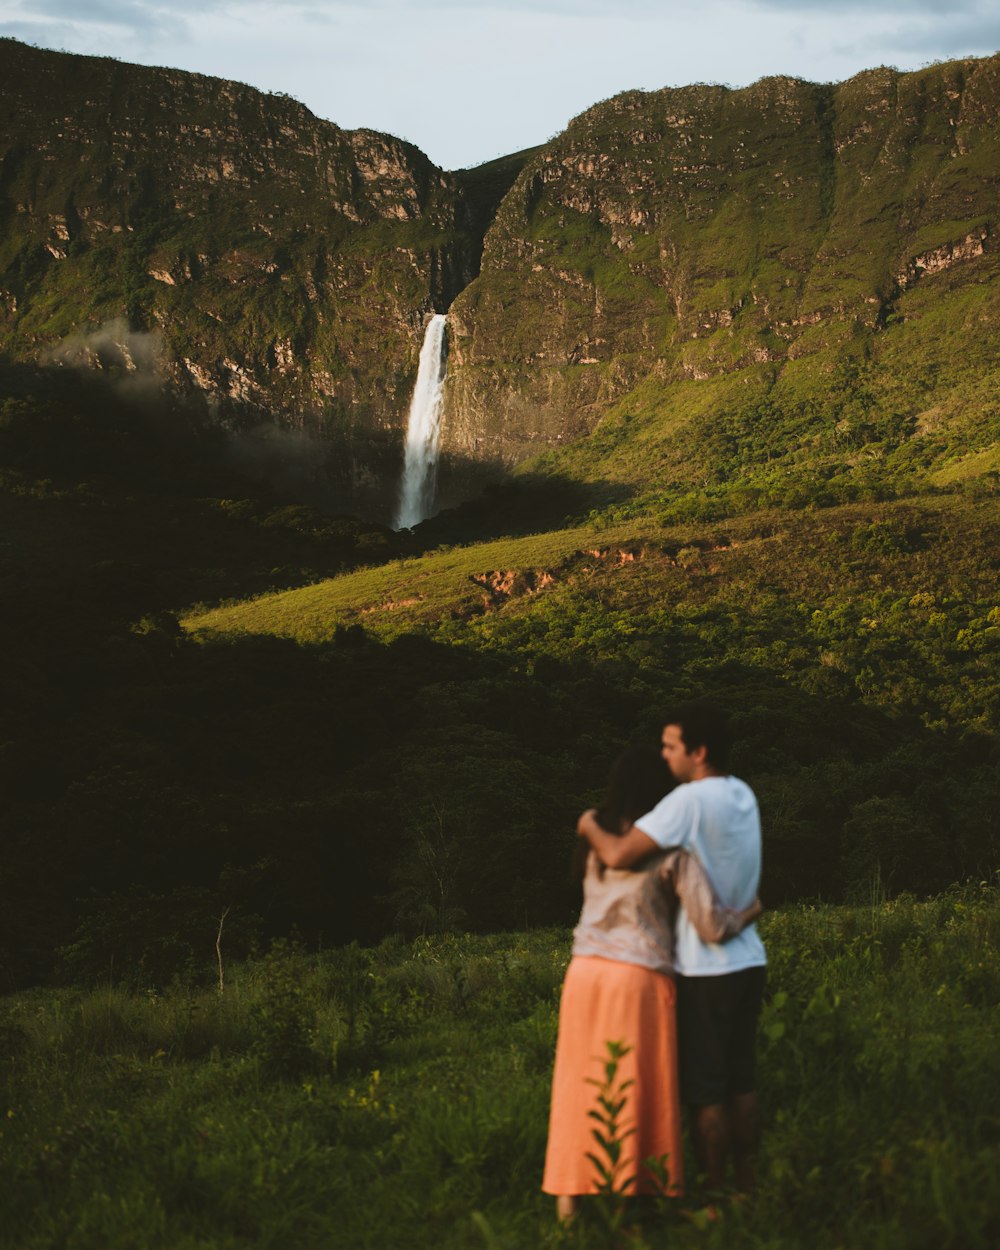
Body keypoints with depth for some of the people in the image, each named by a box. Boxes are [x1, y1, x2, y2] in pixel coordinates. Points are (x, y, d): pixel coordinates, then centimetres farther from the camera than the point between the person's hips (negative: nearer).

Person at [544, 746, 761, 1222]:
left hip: (584, 973, 5)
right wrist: (751, 910, 9)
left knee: (579, 1089, 11)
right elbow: (711, 924, -10)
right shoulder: (671, 848, -6)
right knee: (639, 1093, 5)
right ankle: (631, 1193, 7)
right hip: (638, 978, -5)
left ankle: (569, 1197, 14)